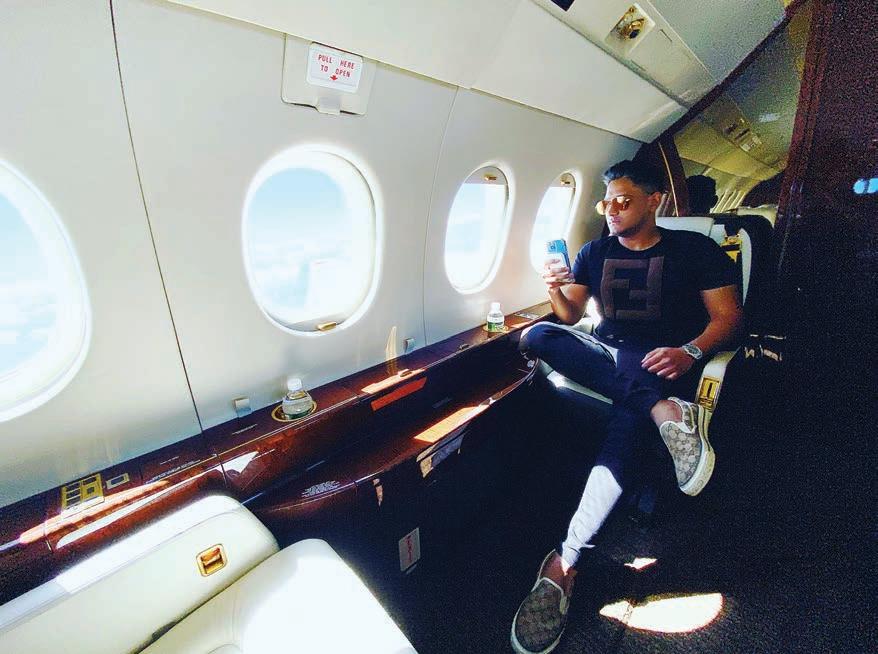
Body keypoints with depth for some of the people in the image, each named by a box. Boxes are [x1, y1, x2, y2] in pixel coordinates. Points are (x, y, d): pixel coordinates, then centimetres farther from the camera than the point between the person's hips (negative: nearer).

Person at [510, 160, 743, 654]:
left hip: (663, 362, -3)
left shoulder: (695, 249, 8)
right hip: (606, 354, 4)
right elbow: (571, 316, 14)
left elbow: (729, 316, 1)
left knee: (632, 418, -37)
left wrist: (690, 351, -20)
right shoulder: (595, 252, 17)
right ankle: (667, 411, -33)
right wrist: (557, 290, -10)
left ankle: (566, 561, -37)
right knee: (537, 335, -25)